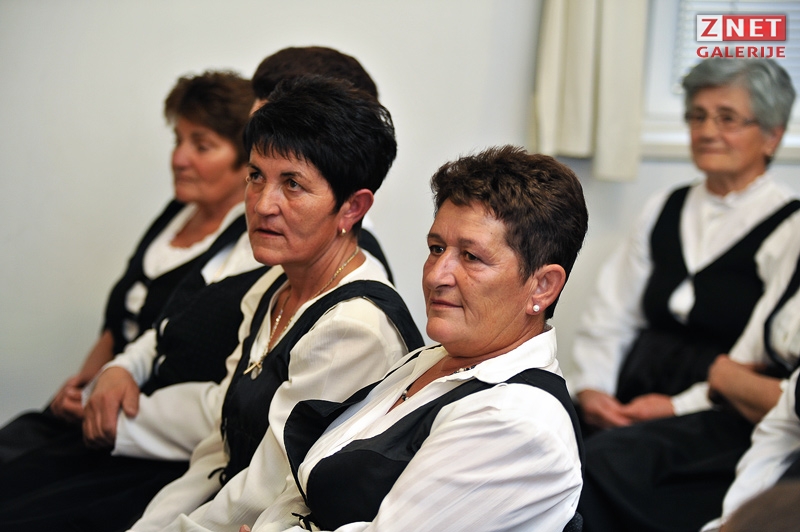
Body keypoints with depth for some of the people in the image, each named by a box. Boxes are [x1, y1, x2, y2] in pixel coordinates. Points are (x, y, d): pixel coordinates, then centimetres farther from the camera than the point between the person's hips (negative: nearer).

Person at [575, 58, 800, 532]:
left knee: (609, 457, -34)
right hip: (632, 407, 5)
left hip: (727, 415, -5)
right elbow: (611, 318, 15)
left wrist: (680, 405, -15)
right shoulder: (668, 210, 17)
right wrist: (592, 387, -1)